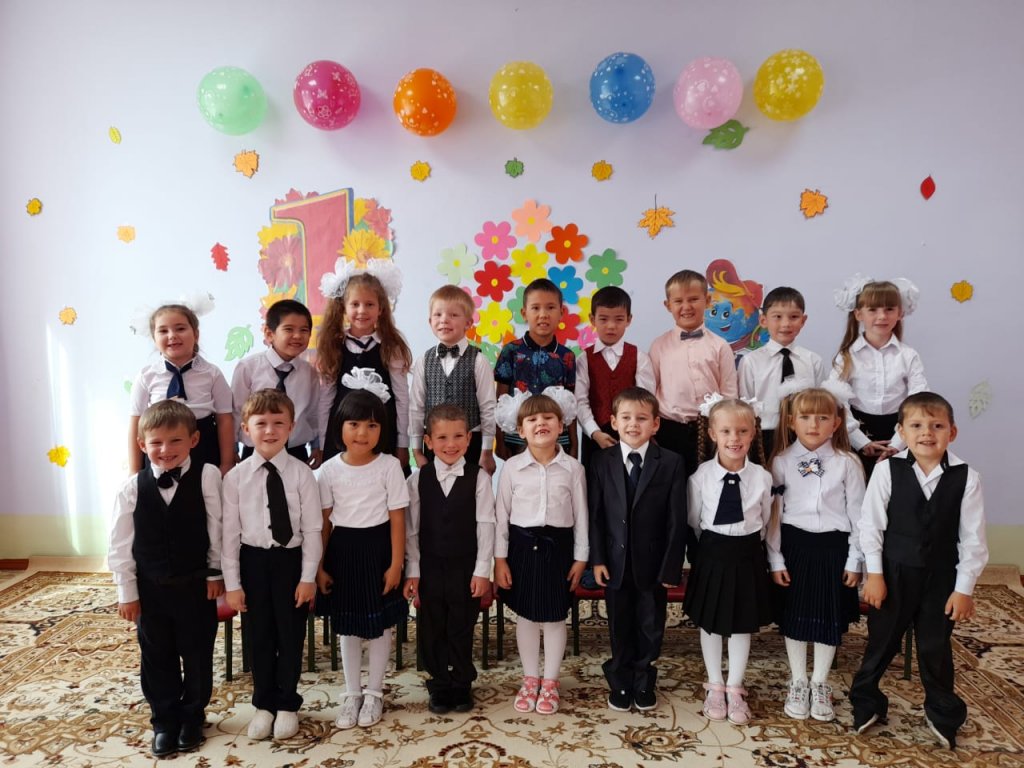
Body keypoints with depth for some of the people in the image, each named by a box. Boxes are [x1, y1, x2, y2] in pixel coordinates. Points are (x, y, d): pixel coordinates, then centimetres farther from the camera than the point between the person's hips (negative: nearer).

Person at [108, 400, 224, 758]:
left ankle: (192, 718, 33)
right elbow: (120, 544, -2)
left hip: (196, 585, -2)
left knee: (198, 656, 13)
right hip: (150, 588, 2)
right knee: (157, 658, 16)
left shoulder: (207, 477, -16)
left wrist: (215, 574, -4)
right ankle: (164, 721, 34)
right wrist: (127, 591, 0)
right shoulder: (133, 487, -9)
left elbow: (218, 530, -10)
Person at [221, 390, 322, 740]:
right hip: (253, 561, 1)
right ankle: (264, 704, 35)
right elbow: (230, 532, -2)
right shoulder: (236, 477, -5)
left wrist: (308, 576, -7)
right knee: (259, 636, 15)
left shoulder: (302, 473, -9)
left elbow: (312, 529, -6)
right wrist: (232, 582, -2)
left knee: (291, 635, 12)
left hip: (291, 560, -1)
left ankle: (287, 704, 32)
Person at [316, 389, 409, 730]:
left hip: (377, 548, -2)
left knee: (380, 624, 10)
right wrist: (319, 566, 2)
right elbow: (324, 521, 1)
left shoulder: (389, 466, -10)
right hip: (343, 550, 2)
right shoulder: (330, 469, -5)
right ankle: (351, 693, 31)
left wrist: (396, 564, -9)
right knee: (348, 626, 15)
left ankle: (374, 693, 29)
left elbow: (397, 519, -8)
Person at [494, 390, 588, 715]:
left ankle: (550, 682, 28)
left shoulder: (572, 468, -4)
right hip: (523, 545, 1)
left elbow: (580, 515, 1)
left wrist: (580, 557, 1)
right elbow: (501, 514, 0)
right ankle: (530, 679, 31)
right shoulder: (512, 468, -5)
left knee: (554, 617, 10)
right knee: (526, 615, 13)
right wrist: (499, 558, -1)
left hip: (558, 546, 0)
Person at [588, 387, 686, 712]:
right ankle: (620, 684, 34)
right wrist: (597, 558, -8)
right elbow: (595, 514, -2)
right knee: (620, 627, 15)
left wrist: (671, 566, -9)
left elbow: (676, 519, -7)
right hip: (616, 561, 1)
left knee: (650, 627, 14)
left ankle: (644, 683, 34)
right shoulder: (601, 461, -2)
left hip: (653, 562, -1)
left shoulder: (671, 463, -6)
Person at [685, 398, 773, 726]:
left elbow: (765, 521, 5)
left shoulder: (762, 477, -10)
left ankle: (735, 689, 29)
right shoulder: (702, 475, -11)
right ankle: (715, 686, 31)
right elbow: (693, 520, 1)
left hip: (747, 555, 0)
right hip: (711, 554, 0)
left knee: (742, 625, 12)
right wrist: (711, 546, 6)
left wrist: (746, 545, 7)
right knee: (709, 623, 13)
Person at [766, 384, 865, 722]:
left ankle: (820, 685, 29)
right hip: (794, 546, 0)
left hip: (833, 547, 0)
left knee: (830, 617, 10)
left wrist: (855, 560, -1)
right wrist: (775, 559, -4)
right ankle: (798, 684, 27)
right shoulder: (781, 462, -4)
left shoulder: (847, 464, -4)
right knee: (794, 616, 10)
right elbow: (772, 514, -2)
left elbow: (857, 515, 0)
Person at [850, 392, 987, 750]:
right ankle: (866, 702, 34)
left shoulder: (966, 477, -9)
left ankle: (943, 714, 38)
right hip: (893, 572, -1)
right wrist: (874, 573, -7)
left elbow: (973, 539, -3)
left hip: (941, 576, 1)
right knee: (881, 641, 13)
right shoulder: (888, 469, -12)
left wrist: (964, 587, -3)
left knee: (936, 647, 15)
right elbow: (871, 524, -7)